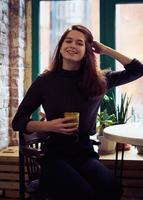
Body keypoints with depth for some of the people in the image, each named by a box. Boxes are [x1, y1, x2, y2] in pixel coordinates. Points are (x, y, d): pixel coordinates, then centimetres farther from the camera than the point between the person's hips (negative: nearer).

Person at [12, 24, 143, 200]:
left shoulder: (99, 81, 6)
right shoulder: (45, 81, 1)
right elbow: (18, 122, 4)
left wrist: (106, 50, 6)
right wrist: (49, 126, -14)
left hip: (85, 153, 2)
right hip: (56, 154, -2)